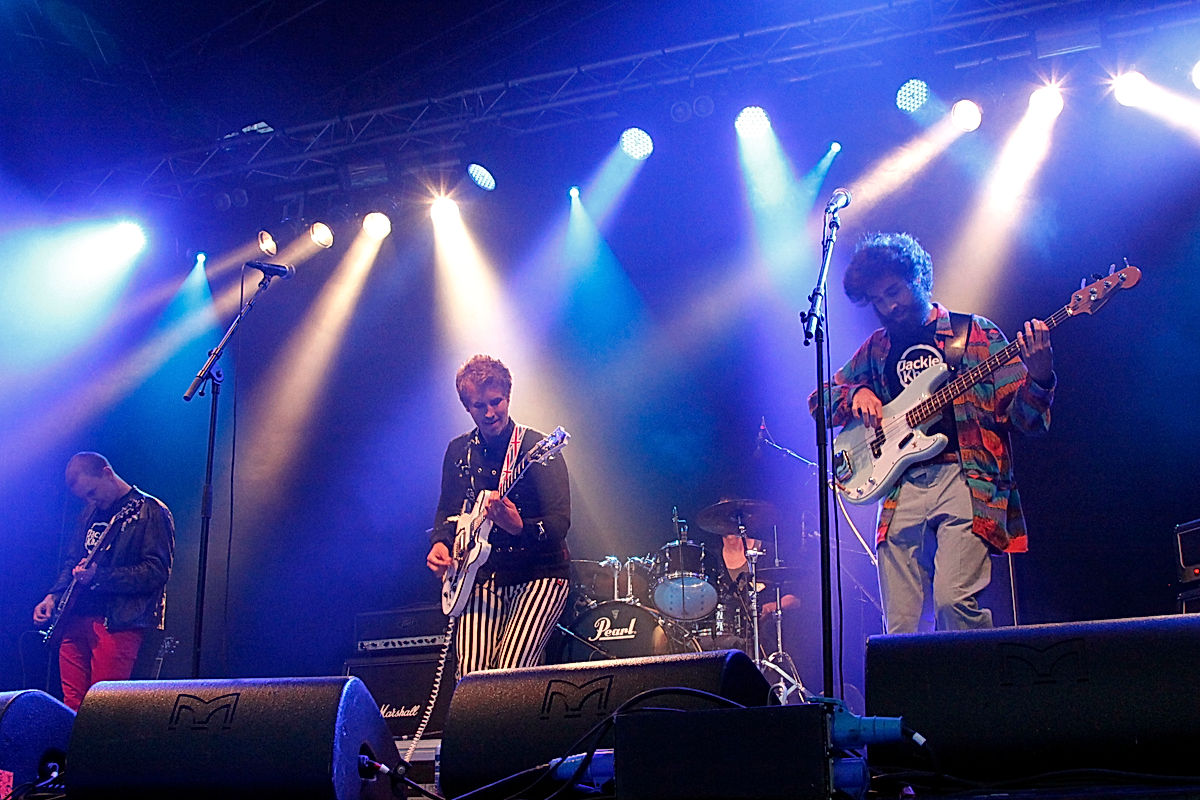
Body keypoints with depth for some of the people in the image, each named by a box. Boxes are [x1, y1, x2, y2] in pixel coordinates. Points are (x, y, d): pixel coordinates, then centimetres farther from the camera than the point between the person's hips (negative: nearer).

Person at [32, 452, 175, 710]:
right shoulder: (92, 511, 19)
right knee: (72, 705, 4)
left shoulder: (151, 512, -5)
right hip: (76, 619, 7)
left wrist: (99, 576, -18)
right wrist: (54, 596, 10)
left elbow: (157, 571, -13)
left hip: (118, 622, -7)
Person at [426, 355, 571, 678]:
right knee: (471, 679, -11)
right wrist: (439, 543, 0)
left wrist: (519, 527, -35)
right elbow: (447, 511, 21)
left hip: (539, 575, -4)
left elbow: (560, 525, -16)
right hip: (483, 575, 4)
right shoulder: (459, 451, 7)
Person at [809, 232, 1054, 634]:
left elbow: (1028, 419, 1)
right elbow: (819, 399, 24)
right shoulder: (876, 349, 19)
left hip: (965, 477, -4)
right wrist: (856, 394, 3)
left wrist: (1038, 376, -20)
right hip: (902, 489, 4)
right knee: (900, 627, -1)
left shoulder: (975, 334, 7)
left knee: (954, 600, -23)